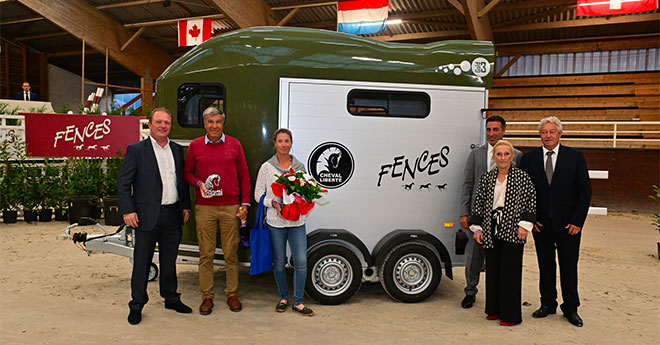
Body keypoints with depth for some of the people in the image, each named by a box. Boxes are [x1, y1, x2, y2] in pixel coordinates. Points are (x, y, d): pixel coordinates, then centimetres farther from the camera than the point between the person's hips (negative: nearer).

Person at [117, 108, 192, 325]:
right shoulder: (136, 150, -4)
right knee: (141, 262, 4)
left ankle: (171, 298, 30)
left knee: (169, 260, 16)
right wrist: (128, 210, -13)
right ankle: (137, 305, 18)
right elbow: (123, 183, -6)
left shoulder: (177, 150, 11)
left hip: (172, 215, 5)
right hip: (147, 216, -4)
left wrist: (186, 206, 9)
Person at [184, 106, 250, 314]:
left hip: (230, 207, 0)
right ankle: (207, 296, 17)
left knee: (231, 253, 5)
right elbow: (187, 172, 14)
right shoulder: (195, 146, 6)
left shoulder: (234, 144, 6)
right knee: (206, 253, 5)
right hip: (204, 208, 0)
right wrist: (199, 184, -8)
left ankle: (232, 294, 20)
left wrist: (245, 204, 2)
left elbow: (244, 175, 8)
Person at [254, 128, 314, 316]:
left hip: (297, 221, 1)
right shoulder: (267, 167, 2)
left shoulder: (299, 167, 8)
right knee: (279, 262, 8)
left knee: (301, 261, -4)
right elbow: (258, 194, 3)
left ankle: (298, 302, 11)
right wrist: (273, 203, -14)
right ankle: (283, 298, 27)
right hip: (275, 221, -1)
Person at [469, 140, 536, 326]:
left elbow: (531, 201, -2)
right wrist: (477, 227, 5)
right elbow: (479, 203, 9)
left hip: (512, 231, -4)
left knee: (510, 271, 0)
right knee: (492, 269, 10)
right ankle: (494, 309, 25)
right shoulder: (486, 178, 7)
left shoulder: (522, 177, -2)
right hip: (491, 230, 4)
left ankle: (510, 314, 12)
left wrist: (524, 225, -9)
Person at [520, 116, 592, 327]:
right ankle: (548, 304, 26)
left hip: (568, 224, -1)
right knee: (545, 266, 11)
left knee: (568, 267, 8)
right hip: (541, 223, 1)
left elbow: (585, 191, -2)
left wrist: (577, 221, -7)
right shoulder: (529, 158, 3)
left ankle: (571, 308, 22)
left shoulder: (575, 157, -1)